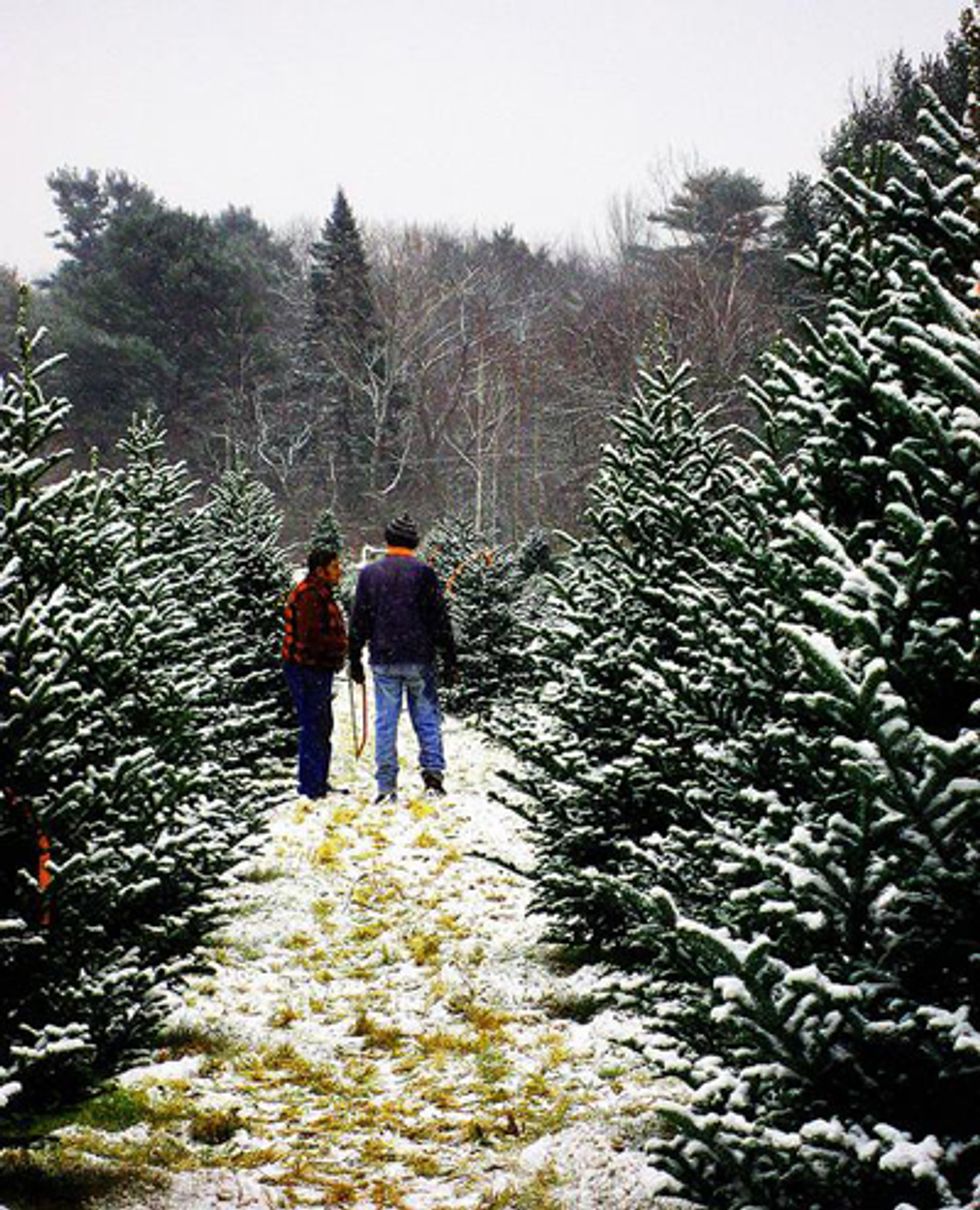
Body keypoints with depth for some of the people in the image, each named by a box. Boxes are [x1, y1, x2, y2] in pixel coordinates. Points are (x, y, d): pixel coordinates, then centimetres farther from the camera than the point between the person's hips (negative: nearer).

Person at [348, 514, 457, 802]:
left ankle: (386, 787, 4)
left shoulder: (369, 573, 5)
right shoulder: (423, 573, -2)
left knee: (385, 722, 4)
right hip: (419, 659, -1)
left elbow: (358, 621, 8)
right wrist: (450, 659, 4)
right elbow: (440, 619, -2)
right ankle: (433, 773, -4)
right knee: (427, 717, 7)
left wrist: (355, 660, 15)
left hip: (383, 660, 2)